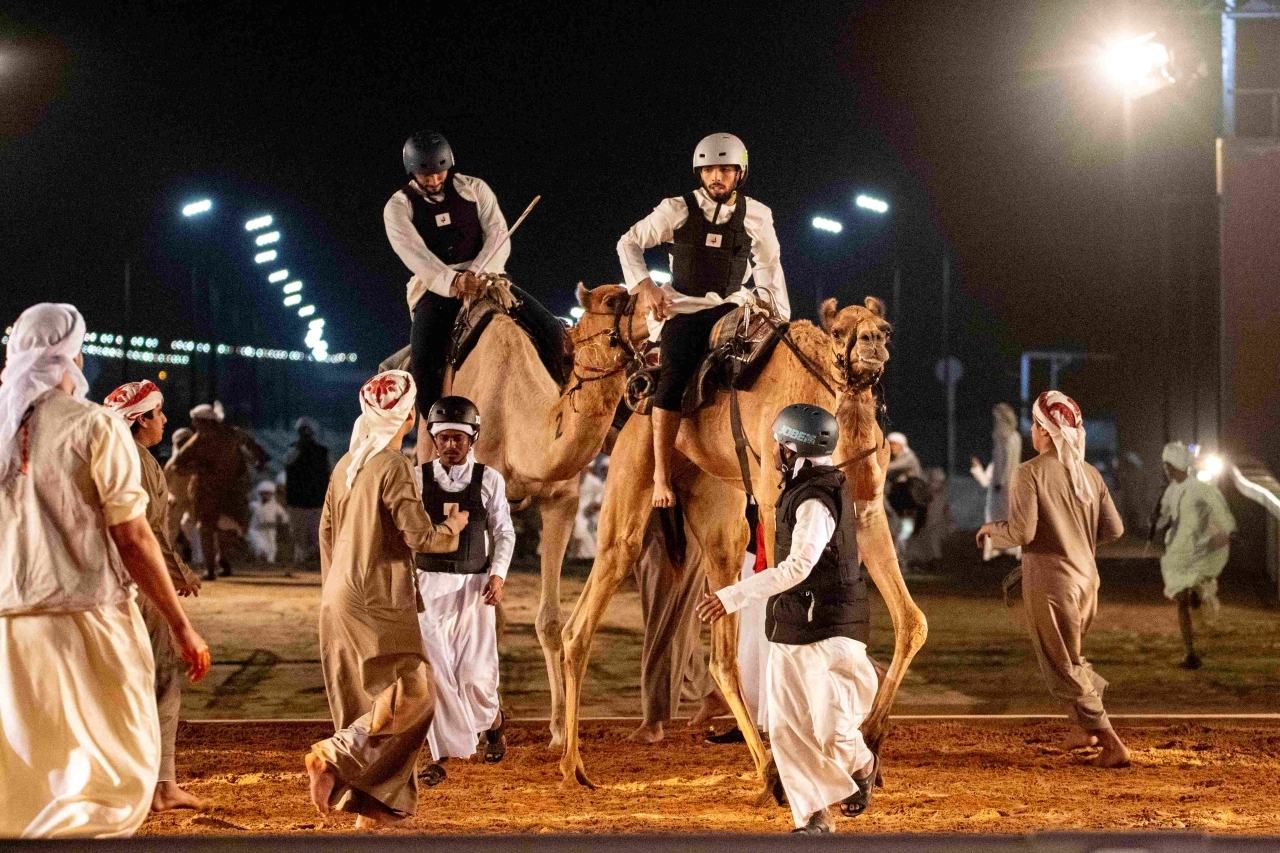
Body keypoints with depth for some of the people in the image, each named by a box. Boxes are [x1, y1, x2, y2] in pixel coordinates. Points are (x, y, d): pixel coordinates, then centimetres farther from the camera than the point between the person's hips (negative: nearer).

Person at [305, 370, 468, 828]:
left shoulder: (346, 464, 11)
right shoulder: (393, 464, -14)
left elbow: (326, 532, 16)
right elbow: (419, 535, -16)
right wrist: (453, 526, 5)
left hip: (340, 600, 9)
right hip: (378, 601, -9)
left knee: (365, 700, 12)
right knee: (412, 692, -3)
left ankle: (369, 805, 13)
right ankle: (334, 756, -13)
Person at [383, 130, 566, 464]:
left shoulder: (474, 189, 5)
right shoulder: (398, 208, -2)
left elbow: (498, 238, -5)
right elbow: (415, 254, -18)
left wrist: (475, 273, -24)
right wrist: (451, 280, -37)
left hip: (485, 277, 2)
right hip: (435, 288, -2)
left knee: (550, 330, -14)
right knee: (423, 358, -28)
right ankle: (429, 436, -21)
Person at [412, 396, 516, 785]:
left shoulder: (489, 480, -1)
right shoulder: (417, 479, 0)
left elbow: (504, 532, 5)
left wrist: (498, 574, -9)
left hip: (474, 585, -1)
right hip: (429, 584, 1)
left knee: (475, 672, -3)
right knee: (435, 669, -3)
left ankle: (493, 720, 31)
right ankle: (440, 755, 7)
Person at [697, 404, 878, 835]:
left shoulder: (817, 499, -19)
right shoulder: (802, 490, 12)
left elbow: (797, 567, -28)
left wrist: (733, 597, -28)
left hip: (828, 631, -10)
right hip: (790, 632, 10)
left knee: (832, 733, -8)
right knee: (787, 729, 4)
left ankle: (862, 767, 25)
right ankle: (813, 819, 10)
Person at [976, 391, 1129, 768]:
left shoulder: (1029, 472, -13)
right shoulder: (1089, 474, 6)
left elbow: (1021, 532, -19)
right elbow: (1113, 528, 7)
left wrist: (992, 530, 1)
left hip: (1049, 580, -7)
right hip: (1087, 578, 7)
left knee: (1063, 669, 0)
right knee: (1071, 658, 27)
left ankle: (1112, 744, -5)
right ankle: (1085, 727, 29)